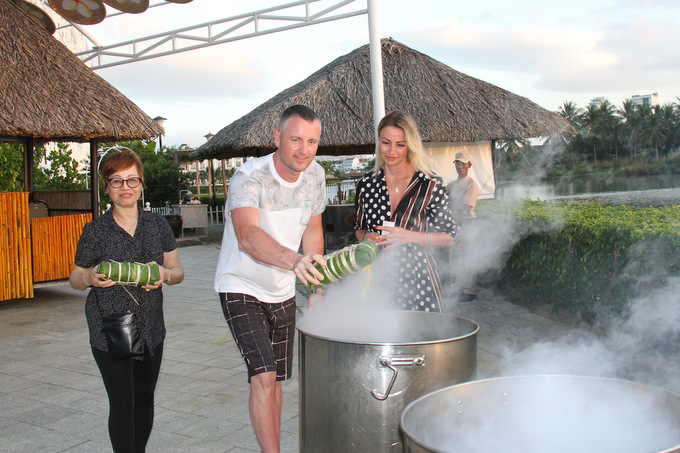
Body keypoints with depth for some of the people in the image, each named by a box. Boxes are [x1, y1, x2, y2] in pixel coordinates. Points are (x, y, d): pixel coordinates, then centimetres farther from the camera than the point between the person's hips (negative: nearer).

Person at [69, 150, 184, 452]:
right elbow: (75, 279, 6)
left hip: (150, 327, 3)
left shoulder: (157, 224, 5)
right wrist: (91, 278, -16)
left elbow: (178, 272, 8)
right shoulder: (95, 230, -2)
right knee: (122, 402, -3)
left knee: (144, 398, 12)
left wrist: (164, 274, -14)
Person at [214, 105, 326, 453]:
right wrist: (295, 260, -63)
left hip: (283, 292, 6)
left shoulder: (315, 176, -6)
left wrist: (317, 287, 6)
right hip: (241, 289, -6)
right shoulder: (248, 178, -27)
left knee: (275, 378, 14)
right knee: (263, 376, -17)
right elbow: (248, 236, -45)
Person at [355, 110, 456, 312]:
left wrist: (408, 236, -15)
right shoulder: (366, 184, 5)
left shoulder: (431, 185, -4)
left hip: (418, 280, -2)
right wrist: (367, 237, -5)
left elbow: (448, 237, -2)